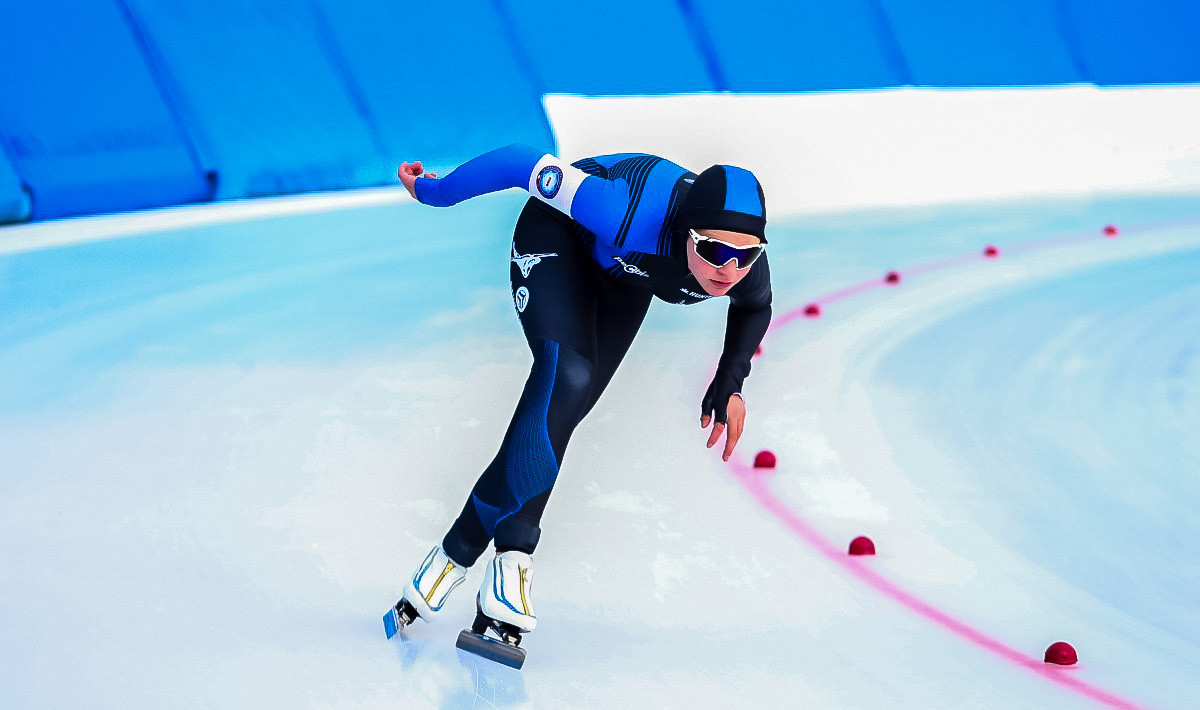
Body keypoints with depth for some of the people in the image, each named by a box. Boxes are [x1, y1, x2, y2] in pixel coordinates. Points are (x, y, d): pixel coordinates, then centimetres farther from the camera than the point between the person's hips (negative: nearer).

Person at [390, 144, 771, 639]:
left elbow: (755, 306, 0)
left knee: (564, 411, -4)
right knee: (567, 377, -27)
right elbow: (524, 164, -33)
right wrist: (434, 192, -20)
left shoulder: (746, 267, -29)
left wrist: (730, 383, -8)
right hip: (559, 237, -5)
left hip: (624, 281, 6)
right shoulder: (627, 215, -44)